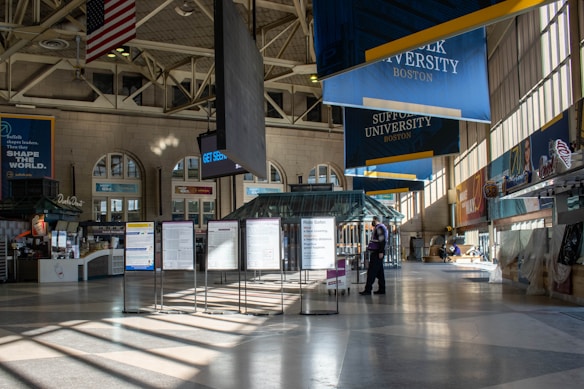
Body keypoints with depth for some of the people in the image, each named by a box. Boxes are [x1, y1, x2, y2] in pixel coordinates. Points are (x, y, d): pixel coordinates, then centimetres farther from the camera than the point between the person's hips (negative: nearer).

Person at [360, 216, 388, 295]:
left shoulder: (379, 228, -12)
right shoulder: (377, 228, 20)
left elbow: (382, 240, -21)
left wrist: (381, 252, -25)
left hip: (376, 253, -11)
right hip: (376, 252, 11)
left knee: (371, 271, -11)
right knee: (379, 272, 12)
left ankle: (368, 290, -11)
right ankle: (381, 289, 16)